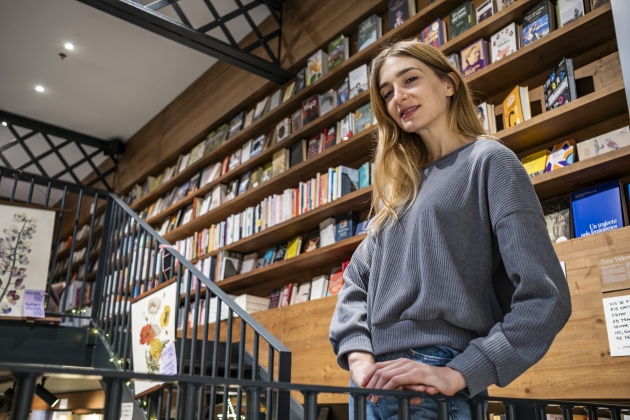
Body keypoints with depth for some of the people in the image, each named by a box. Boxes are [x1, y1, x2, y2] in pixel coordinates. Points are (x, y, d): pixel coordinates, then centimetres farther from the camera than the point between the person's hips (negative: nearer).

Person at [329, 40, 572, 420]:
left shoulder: (488, 160, -2)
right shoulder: (399, 188, 16)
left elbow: (545, 297, -11)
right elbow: (357, 279, 10)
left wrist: (457, 375, -19)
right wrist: (358, 356, -7)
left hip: (434, 385, -6)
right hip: (375, 381, 6)